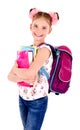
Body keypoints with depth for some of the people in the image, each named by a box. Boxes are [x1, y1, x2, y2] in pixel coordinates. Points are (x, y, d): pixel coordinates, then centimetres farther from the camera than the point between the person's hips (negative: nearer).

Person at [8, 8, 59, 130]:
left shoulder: (45, 50, -18)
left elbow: (30, 73, -31)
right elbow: (10, 76, -2)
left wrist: (16, 70, -11)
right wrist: (24, 77, -22)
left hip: (38, 102, -6)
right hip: (22, 98, 6)